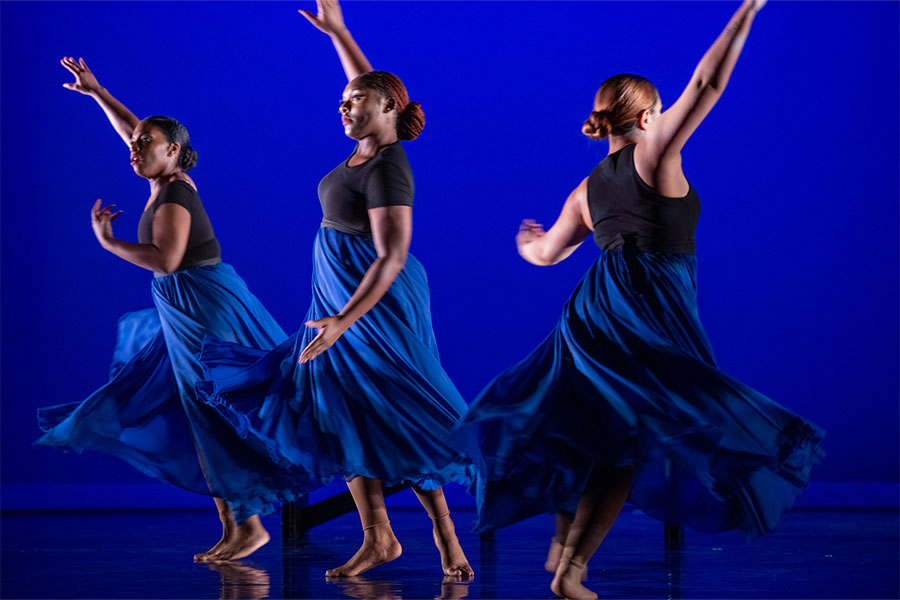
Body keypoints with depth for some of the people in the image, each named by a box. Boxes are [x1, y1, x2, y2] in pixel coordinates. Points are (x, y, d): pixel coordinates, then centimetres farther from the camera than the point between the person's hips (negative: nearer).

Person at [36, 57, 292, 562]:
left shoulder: (172, 199, -15)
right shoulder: (172, 181, 11)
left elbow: (165, 259, -29)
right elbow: (131, 131, 25)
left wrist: (108, 241, -19)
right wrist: (95, 92, 29)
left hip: (203, 312, -10)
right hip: (189, 312, 10)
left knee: (218, 418, -6)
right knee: (204, 418, 10)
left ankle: (250, 525, -3)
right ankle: (231, 526, 11)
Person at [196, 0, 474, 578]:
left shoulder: (387, 169, -19)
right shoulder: (371, 146, 7)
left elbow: (391, 258, -26)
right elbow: (372, 84, 28)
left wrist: (343, 320, -31)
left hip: (377, 303, -9)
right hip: (342, 297, 9)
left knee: (400, 421, -7)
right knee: (345, 417, 7)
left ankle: (445, 532, 0)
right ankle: (378, 538, 9)